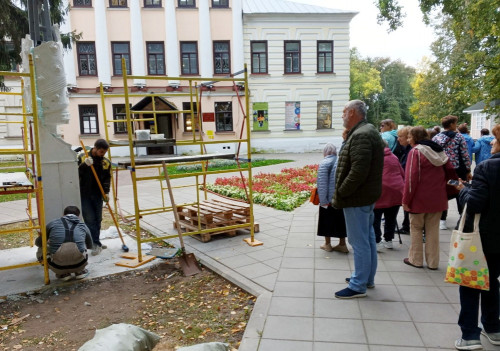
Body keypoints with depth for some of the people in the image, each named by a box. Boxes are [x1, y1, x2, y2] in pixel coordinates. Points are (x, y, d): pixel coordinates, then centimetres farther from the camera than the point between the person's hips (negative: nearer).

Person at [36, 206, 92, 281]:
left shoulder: (53, 224, 10)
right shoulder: (83, 226, 13)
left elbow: (38, 243, 24)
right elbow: (90, 246, 32)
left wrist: (50, 242, 47)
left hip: (58, 267, -2)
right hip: (79, 265, 2)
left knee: (41, 250, 26)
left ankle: (63, 274, 14)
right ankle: (79, 271, 20)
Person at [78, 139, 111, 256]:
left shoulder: (106, 162, 3)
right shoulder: (82, 157, -4)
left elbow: (107, 178, 3)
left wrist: (106, 192, -10)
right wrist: (85, 165, -27)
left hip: (98, 195, 3)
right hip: (84, 194, -3)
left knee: (98, 220, 8)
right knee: (89, 219, -6)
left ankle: (96, 242, 22)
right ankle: (96, 244, -2)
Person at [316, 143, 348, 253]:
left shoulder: (324, 163, -14)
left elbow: (322, 183, -19)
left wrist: (323, 200, -18)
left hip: (329, 198, -5)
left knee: (327, 220, 10)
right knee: (340, 219, 15)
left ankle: (327, 244, 21)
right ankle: (342, 244, 22)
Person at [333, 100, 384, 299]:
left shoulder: (360, 135, -20)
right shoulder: (368, 131, 14)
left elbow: (358, 171, -28)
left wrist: (341, 192, -18)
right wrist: (343, 192, 15)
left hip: (357, 198, -11)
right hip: (366, 195, 11)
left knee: (359, 242, -2)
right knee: (368, 238, 18)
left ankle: (358, 286, 9)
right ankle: (367, 278, 32)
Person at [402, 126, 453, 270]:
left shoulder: (415, 152, -12)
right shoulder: (439, 151, 9)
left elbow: (411, 178, -17)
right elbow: (450, 171, 12)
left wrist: (406, 200, -14)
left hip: (420, 199, -6)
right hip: (437, 199, 6)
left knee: (416, 228, 9)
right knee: (433, 230, 13)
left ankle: (416, 259, 15)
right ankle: (433, 262, 18)